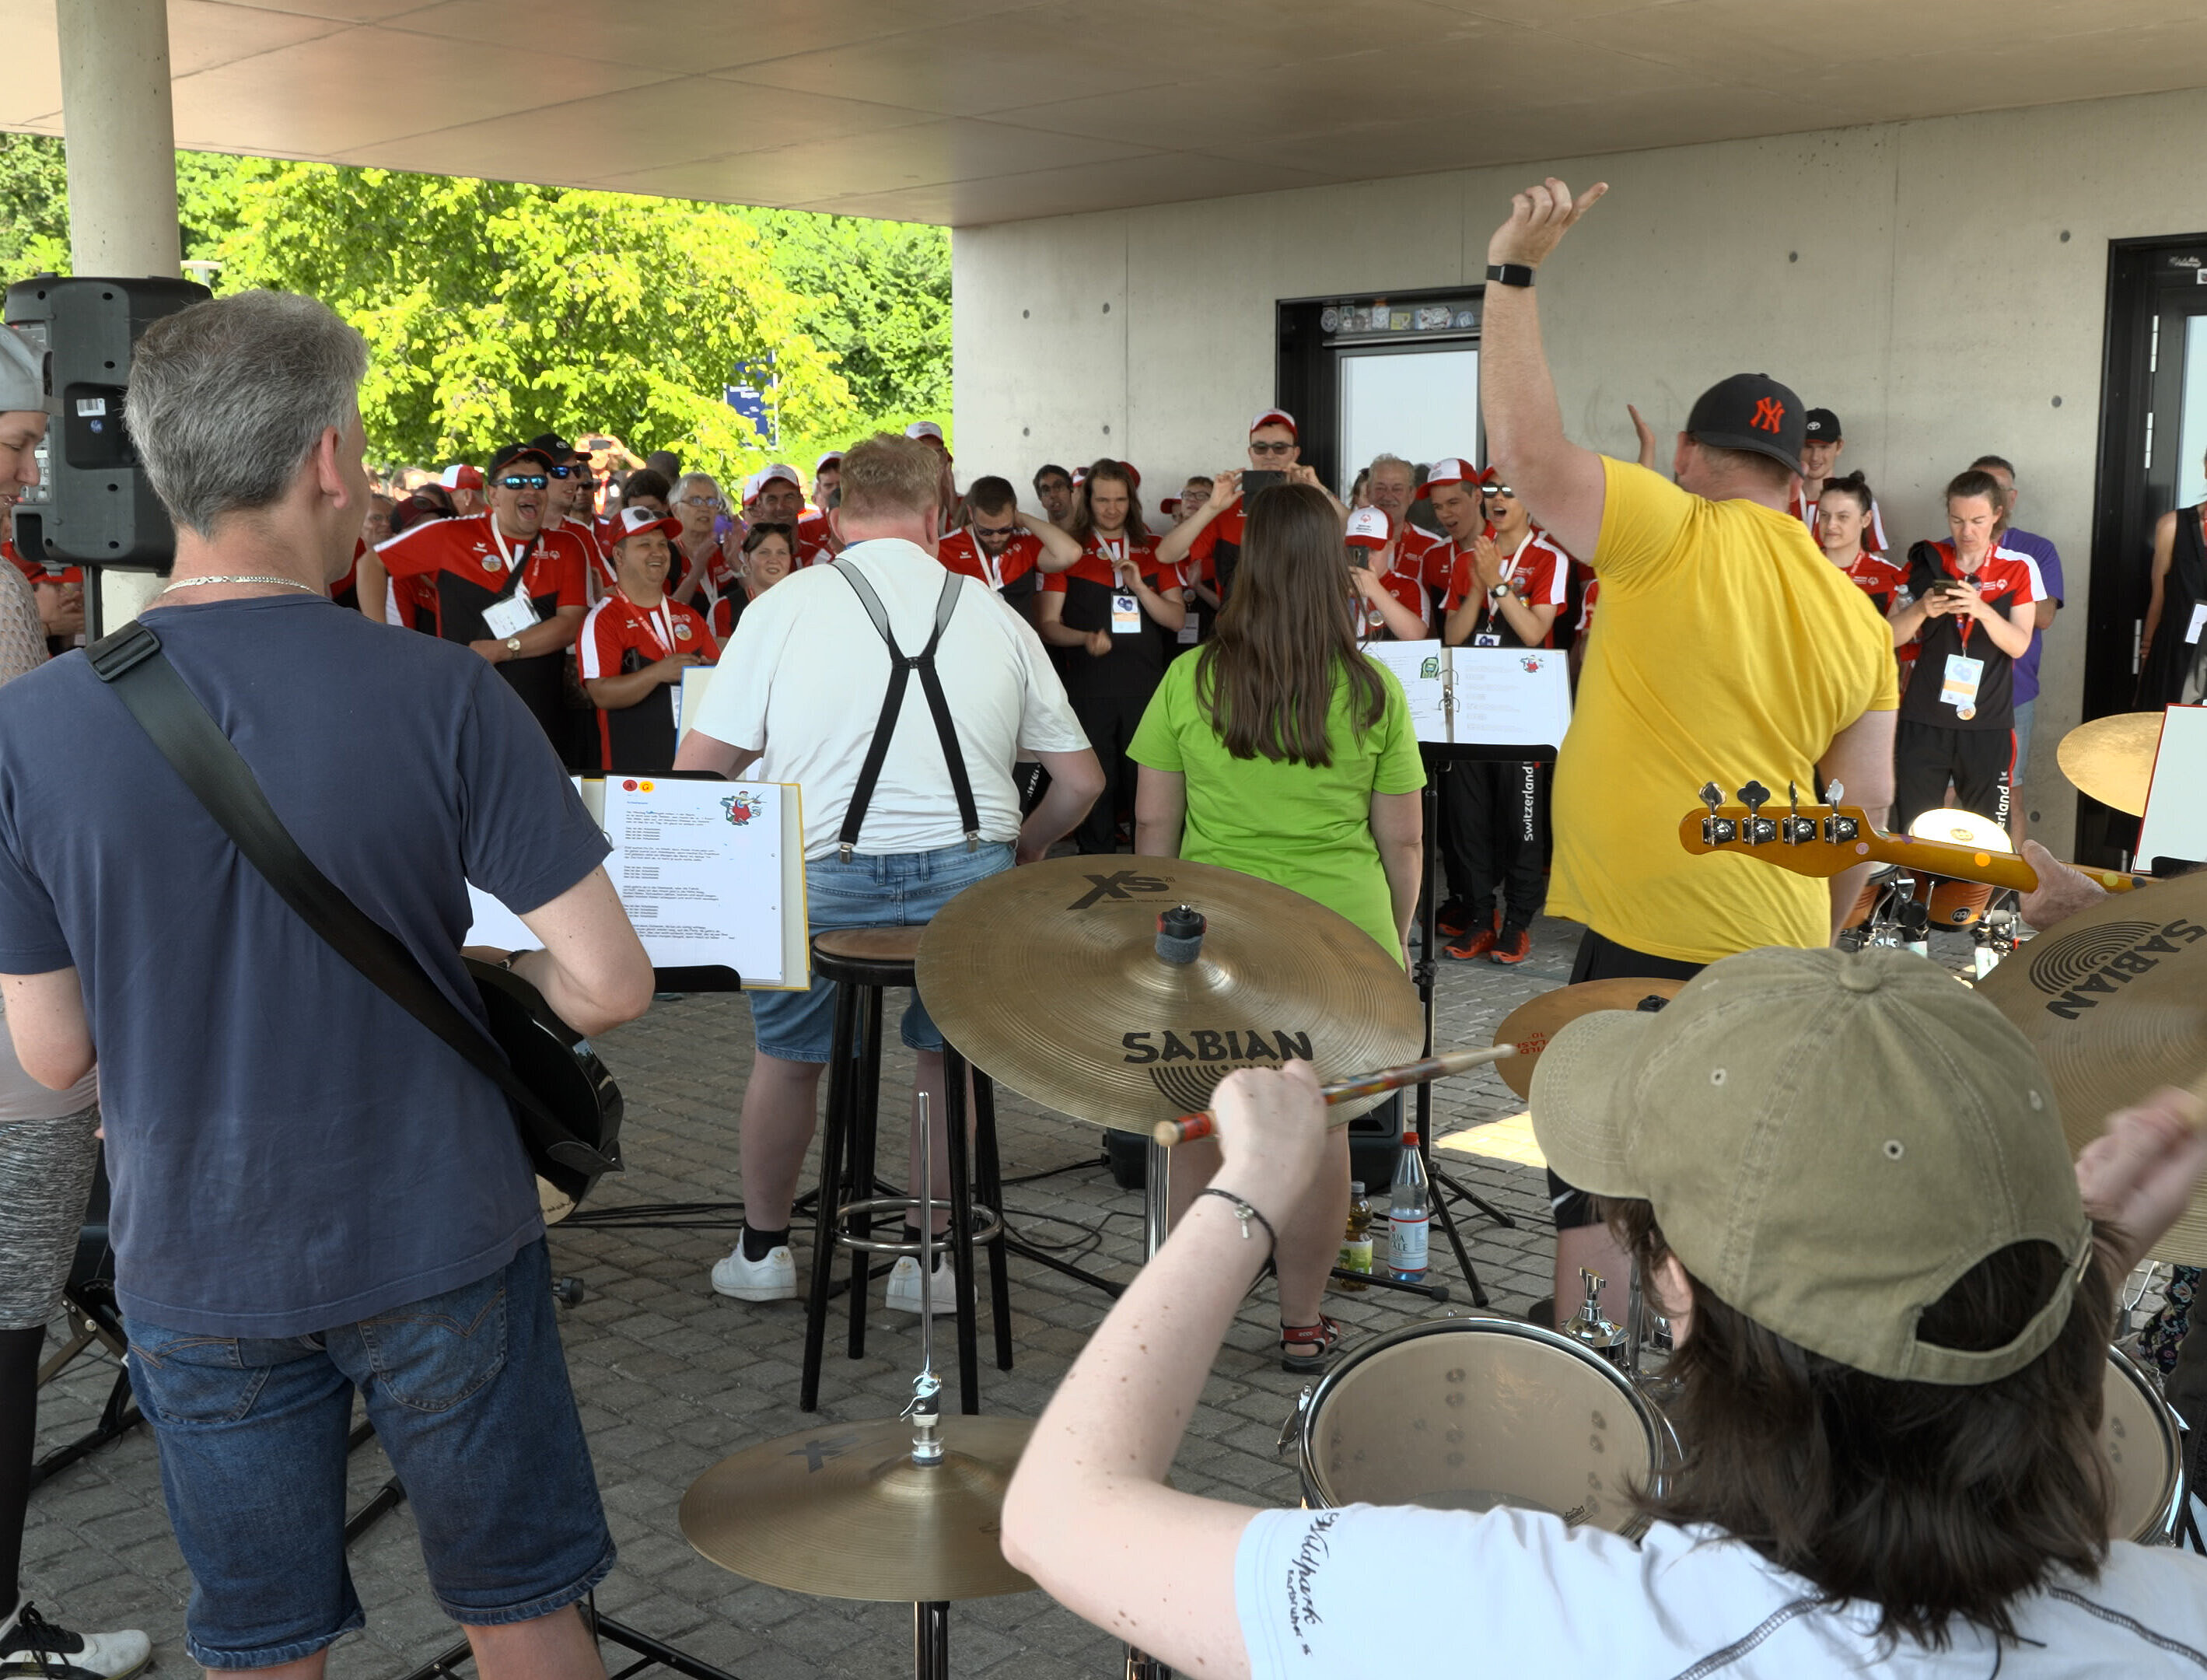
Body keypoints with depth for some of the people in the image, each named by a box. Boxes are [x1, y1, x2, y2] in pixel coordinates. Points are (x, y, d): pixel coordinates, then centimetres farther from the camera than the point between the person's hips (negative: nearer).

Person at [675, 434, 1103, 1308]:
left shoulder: (786, 604, 2)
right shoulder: (995, 615, 9)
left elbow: (696, 769, 1)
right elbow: (1080, 780, 13)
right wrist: (1019, 851, 30)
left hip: (823, 875, -1)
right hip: (967, 868, 1)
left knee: (787, 1054, 23)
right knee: (949, 1057, 23)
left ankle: (762, 1249, 36)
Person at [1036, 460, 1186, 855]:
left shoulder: (1153, 551, 14)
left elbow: (1177, 619, 9)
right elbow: (1047, 625, 2)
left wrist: (1139, 587, -7)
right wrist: (1086, 638, -17)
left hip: (1146, 685, 2)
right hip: (1088, 687, -2)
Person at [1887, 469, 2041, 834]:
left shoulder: (2019, 568, 3)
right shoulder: (1927, 562, 7)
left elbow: (2019, 645, -6)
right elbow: (1890, 637, 4)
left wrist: (1982, 609, -23)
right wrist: (1921, 609, -16)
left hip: (1987, 724, -1)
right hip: (1925, 721, 1)